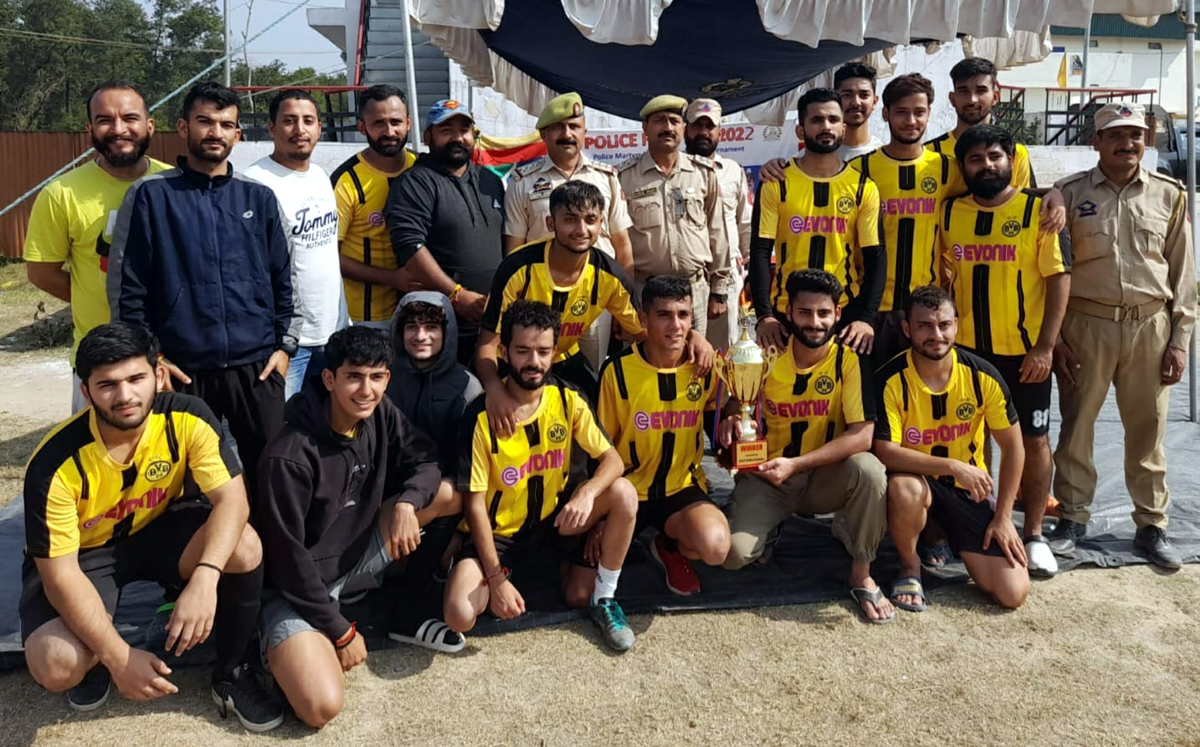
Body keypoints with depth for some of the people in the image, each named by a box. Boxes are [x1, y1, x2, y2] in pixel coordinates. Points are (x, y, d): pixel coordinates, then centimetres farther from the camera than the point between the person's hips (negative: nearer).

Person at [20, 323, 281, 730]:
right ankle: (95, 656, 12)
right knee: (57, 667, -29)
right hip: (82, 553, -2)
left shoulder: (187, 418, -25)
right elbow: (60, 573, -25)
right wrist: (118, 656, -31)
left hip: (157, 529, 2)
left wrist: (205, 577, -47)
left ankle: (232, 674, -4)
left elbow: (232, 499, -29)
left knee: (244, 547, -29)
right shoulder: (56, 464, -30)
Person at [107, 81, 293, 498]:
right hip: (182, 370, -1)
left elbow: (282, 278, 10)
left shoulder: (259, 197, 9)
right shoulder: (150, 195, 1)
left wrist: (284, 346, 4)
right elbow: (127, 286, -1)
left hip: (256, 365, 2)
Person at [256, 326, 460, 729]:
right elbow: (287, 557, -22)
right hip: (298, 587, -6)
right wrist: (340, 631, -16)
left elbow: (426, 461, 0)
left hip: (356, 558, 7)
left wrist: (406, 503, -23)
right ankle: (279, 650, 5)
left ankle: (404, 608, 8)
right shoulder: (289, 456, -27)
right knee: (322, 707, -28)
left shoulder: (381, 415, -8)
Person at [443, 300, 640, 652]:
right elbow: (475, 503, -16)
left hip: (554, 516, 3)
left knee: (623, 493, -23)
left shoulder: (568, 400, -9)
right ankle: (517, 572, 10)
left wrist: (587, 492, -35)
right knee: (460, 616, -24)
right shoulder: (481, 416, -20)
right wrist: (496, 579, -21)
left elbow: (613, 459, -11)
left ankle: (604, 598, -3)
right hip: (499, 530, -3)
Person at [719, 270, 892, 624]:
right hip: (766, 478, 1)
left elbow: (863, 435, -20)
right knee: (733, 553, -24)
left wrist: (796, 464, -28)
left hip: (825, 477, 0)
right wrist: (730, 422, -19)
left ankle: (862, 575, -10)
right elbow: (735, 405, 7)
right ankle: (767, 531, 16)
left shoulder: (850, 359, -12)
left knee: (868, 469, -34)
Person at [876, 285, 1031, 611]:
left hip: (969, 489, 2)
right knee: (904, 489, -41)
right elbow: (885, 451, -24)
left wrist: (1003, 516, -4)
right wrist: (953, 466, -32)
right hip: (916, 479, -2)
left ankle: (943, 536, 19)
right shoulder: (891, 380, -18)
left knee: (1012, 593, -10)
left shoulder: (982, 376, -10)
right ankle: (910, 566, -9)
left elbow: (1013, 448, -1)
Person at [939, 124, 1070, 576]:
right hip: (966, 348, 3)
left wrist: (1045, 347, -13)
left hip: (1024, 350, -3)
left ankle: (1034, 535, 17)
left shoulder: (1036, 212, -5)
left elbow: (1059, 279, -7)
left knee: (1033, 439, 5)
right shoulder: (949, 214, 4)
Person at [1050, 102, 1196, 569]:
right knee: (1076, 426, 5)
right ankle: (1073, 517, 19)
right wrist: (1053, 337, -4)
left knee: (1147, 431, 9)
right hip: (1085, 324, -1)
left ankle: (1152, 526, 22)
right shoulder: (1071, 193, 2)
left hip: (1150, 326, 1)